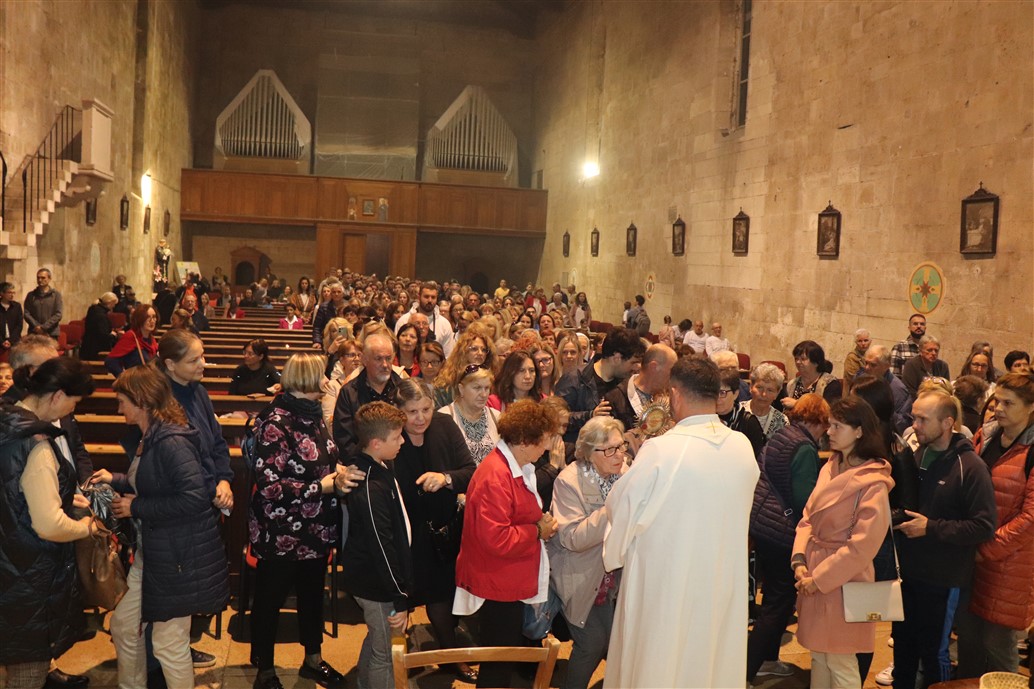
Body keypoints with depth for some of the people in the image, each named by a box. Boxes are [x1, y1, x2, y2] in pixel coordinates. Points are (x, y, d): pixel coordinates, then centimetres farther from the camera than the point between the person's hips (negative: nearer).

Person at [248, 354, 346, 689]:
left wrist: (338, 472, 0)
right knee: (270, 599, 12)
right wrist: (320, 487, -21)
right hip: (281, 533, -8)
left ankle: (313, 659, 40)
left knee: (313, 594, 21)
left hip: (317, 529, 8)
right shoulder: (276, 422, -20)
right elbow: (268, 485, -24)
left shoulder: (313, 414, 4)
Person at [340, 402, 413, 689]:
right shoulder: (371, 489, -29)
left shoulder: (377, 471, 2)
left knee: (375, 640, 27)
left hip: (370, 578, 10)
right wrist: (400, 600, -20)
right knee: (382, 654, 7)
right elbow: (381, 547, -26)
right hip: (377, 586, -10)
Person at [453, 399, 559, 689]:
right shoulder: (495, 476, -26)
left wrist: (542, 522, 4)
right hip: (499, 587, -10)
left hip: (511, 581, 10)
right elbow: (496, 539, -31)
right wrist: (538, 530, -19)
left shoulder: (518, 468, 8)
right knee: (498, 664, 6)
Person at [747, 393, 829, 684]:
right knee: (780, 602, 0)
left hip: (761, 523, 9)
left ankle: (766, 659, 34)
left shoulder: (779, 435, 8)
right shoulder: (805, 448, -18)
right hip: (783, 531, -9)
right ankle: (744, 672, 0)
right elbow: (805, 500, -21)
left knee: (774, 596, 23)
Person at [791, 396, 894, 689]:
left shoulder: (873, 484, -17)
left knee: (840, 664, 5)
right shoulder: (830, 468, 6)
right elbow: (808, 518, 8)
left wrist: (819, 579, -15)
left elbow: (862, 546, -19)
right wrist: (800, 560, -6)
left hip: (842, 582, -7)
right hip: (813, 578, 7)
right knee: (819, 656, 18)